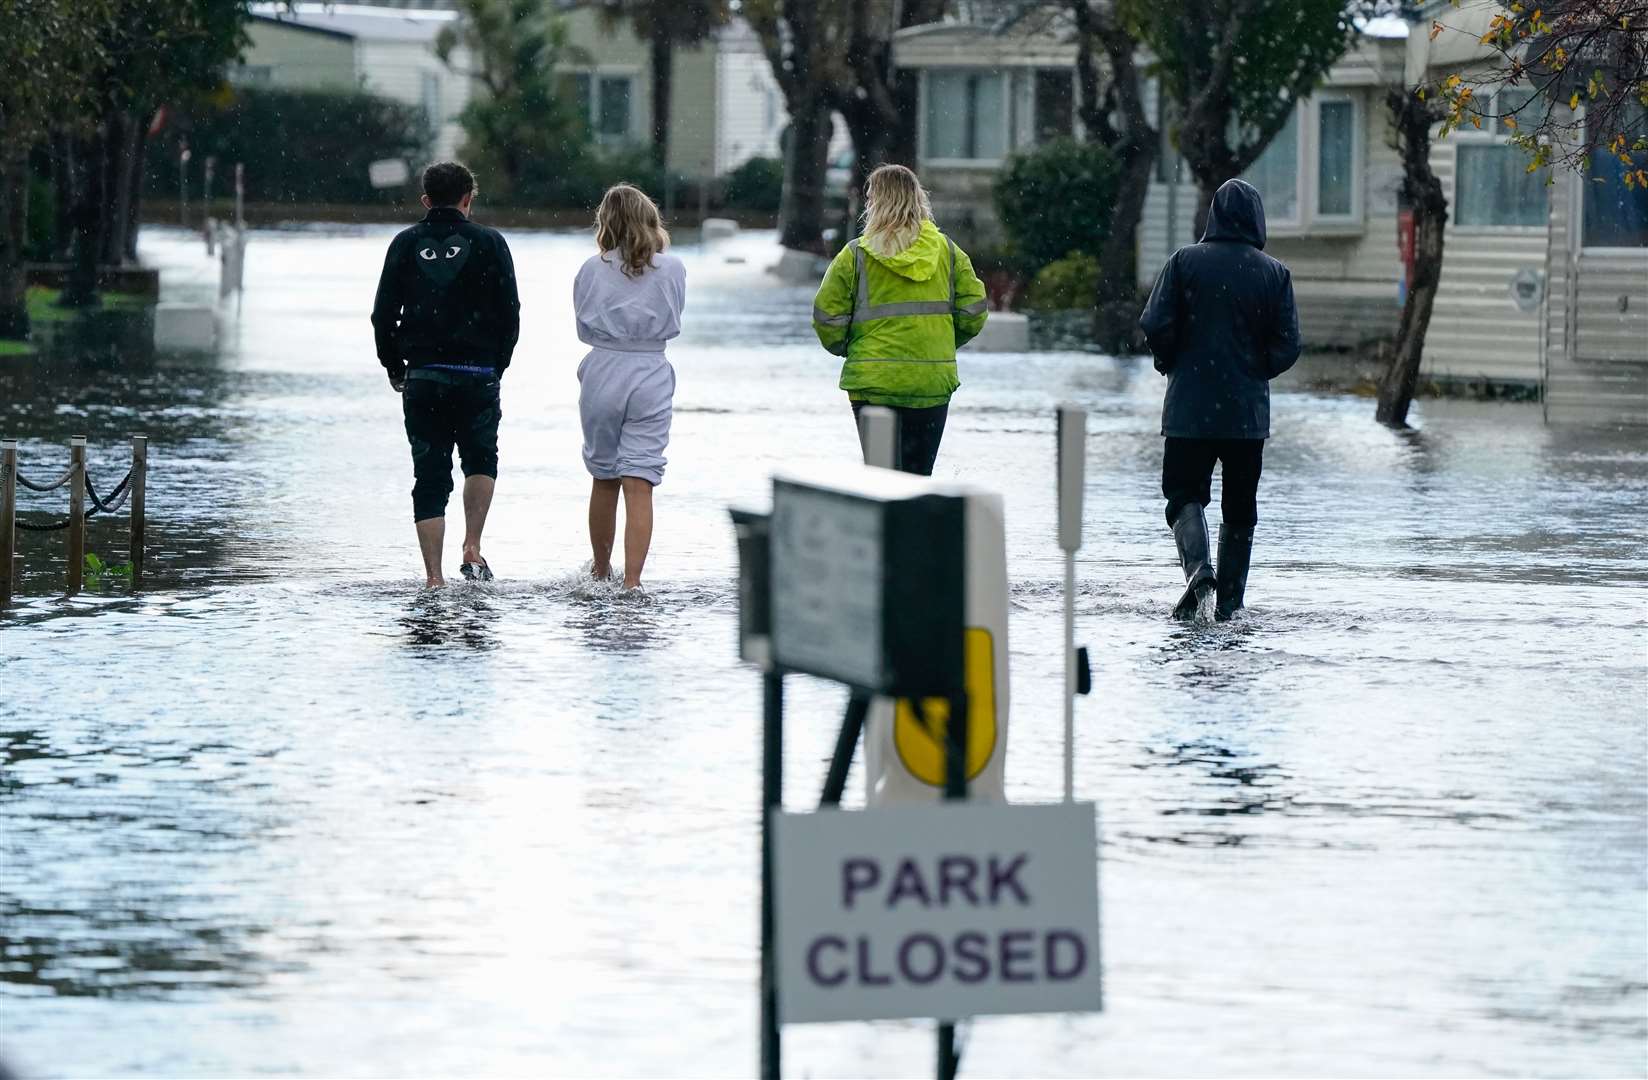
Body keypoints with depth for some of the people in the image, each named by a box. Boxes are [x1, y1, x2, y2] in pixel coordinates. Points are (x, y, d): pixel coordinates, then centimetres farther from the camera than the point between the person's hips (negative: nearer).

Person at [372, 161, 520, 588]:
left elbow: (383, 314, 3)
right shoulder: (488, 243, -1)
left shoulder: (406, 244, 4)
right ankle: (472, 549, 3)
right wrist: (497, 365, 11)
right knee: (481, 461, 20)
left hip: (421, 377, 1)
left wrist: (394, 368, 15)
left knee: (430, 477, 5)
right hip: (477, 376, -1)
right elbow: (510, 312, -2)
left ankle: (433, 579, -1)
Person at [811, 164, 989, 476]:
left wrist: (845, 348, 14)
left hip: (873, 382, -2)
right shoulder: (948, 251, 2)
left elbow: (827, 316, -5)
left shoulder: (855, 255, -5)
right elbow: (973, 312, 1)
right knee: (919, 474, 9)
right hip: (933, 382, 2)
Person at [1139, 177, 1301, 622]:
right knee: (1240, 508, 11)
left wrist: (1172, 364, 10)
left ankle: (1197, 565, -20)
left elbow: (1155, 325, -9)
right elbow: (1288, 344, -4)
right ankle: (1229, 601, 10)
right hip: (1248, 412, 1)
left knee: (1185, 492, 6)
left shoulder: (1185, 262, -4)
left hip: (1189, 406, -1)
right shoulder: (1275, 274, -1)